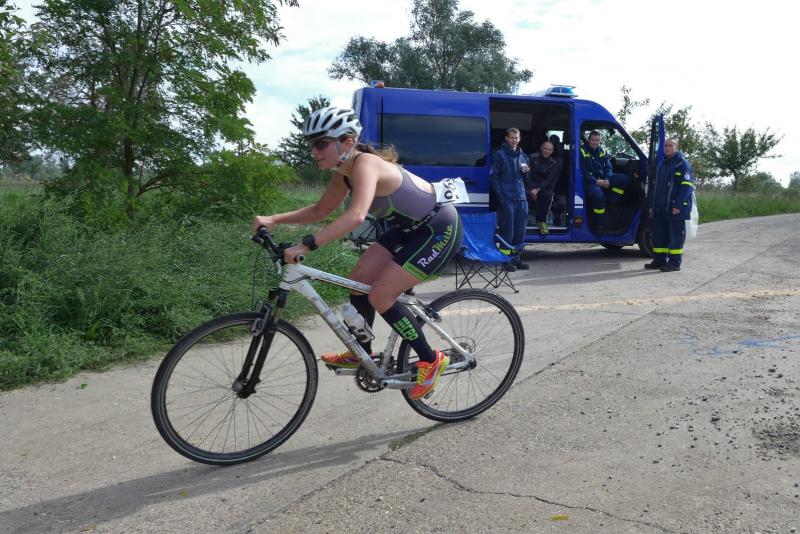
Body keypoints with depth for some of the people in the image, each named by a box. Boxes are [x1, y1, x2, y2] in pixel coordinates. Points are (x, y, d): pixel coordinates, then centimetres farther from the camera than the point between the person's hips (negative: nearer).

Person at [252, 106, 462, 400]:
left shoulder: (365, 164, -27)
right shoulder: (344, 172, 0)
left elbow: (356, 215, -44)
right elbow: (320, 210, 12)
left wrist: (305, 245, -48)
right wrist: (274, 219, 0)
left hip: (440, 229, -9)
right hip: (410, 228, 9)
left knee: (380, 296, -14)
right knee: (358, 281, 5)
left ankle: (431, 360, 4)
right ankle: (362, 354, 25)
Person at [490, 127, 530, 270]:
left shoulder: (522, 155, 19)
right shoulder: (499, 154, 0)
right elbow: (494, 177, -4)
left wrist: (526, 171, 3)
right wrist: (500, 197, -13)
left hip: (521, 198, 6)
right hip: (507, 199, -6)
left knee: (520, 231, 7)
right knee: (507, 230, -7)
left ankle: (516, 257, 16)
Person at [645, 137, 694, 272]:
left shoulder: (683, 164, -6)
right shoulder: (662, 164, 20)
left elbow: (687, 186, -14)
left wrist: (678, 205, -21)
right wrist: (653, 205, 19)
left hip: (676, 209, -8)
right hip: (660, 209, 8)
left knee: (675, 235, -2)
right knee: (659, 234, 10)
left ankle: (675, 262, 2)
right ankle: (659, 260, 19)